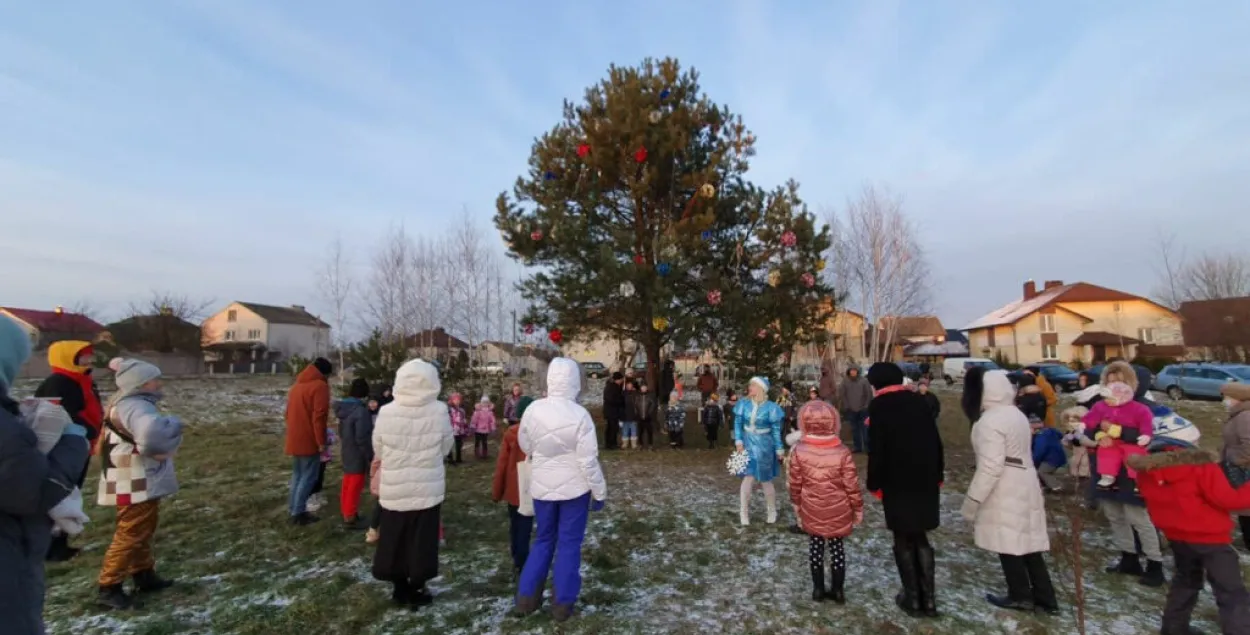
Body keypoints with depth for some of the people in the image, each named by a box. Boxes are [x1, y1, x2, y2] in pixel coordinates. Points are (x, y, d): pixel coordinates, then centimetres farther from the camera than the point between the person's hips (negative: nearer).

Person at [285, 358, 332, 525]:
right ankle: (298, 512, 0)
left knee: (297, 475, 16)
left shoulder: (297, 385, 16)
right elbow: (319, 416, -19)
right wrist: (321, 441, -15)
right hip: (309, 441, -9)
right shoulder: (320, 386, -13)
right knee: (308, 476, -2)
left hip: (294, 440, 9)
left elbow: (289, 413, 21)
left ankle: (293, 509, 21)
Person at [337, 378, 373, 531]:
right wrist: (370, 456, -15)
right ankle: (350, 518, 11)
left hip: (347, 454, 9)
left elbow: (341, 433, 16)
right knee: (354, 488, 2)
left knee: (347, 486, 19)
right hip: (358, 456, -9)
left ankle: (347, 513, 32)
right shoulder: (361, 411, -24)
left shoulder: (344, 409, 4)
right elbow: (362, 438, -24)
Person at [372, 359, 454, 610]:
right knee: (421, 540, 13)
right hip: (427, 487, -1)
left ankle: (400, 589, 31)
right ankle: (416, 591, 24)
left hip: (394, 488, 1)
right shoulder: (439, 411, -16)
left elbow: (378, 450, 0)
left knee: (395, 539, 17)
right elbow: (446, 447, -4)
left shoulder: (386, 412, -13)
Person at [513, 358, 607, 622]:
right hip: (574, 487, -3)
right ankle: (563, 603, 20)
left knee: (544, 539, 21)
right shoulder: (579, 415, -20)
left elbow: (524, 446, 6)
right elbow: (589, 460, -16)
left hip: (541, 486, 3)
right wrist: (600, 492, -4)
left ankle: (526, 597, 25)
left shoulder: (533, 410, -9)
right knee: (569, 543, 11)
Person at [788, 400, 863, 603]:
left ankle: (818, 588, 27)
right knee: (837, 546, 15)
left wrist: (796, 504, 11)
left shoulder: (799, 450, -15)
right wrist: (858, 509, 4)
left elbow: (795, 483, -5)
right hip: (838, 511, -1)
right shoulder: (842, 452, -18)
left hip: (811, 511, 1)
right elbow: (851, 485, -11)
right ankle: (838, 590, 26)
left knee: (815, 545, 16)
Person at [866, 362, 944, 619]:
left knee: (904, 541, 9)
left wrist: (874, 484, -4)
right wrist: (938, 475, 16)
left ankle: (913, 599, 16)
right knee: (921, 539, 17)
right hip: (925, 481, 5)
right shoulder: (919, 401, 5)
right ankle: (928, 598, 19)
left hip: (897, 484, -5)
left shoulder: (878, 406, -9)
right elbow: (935, 441, 8)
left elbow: (876, 449, -13)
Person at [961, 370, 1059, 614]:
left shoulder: (990, 421, -21)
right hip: (1024, 486, 9)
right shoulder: (1017, 414, 9)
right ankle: (1045, 599, 22)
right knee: (1027, 542, 15)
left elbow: (990, 467, -25)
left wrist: (972, 500, -18)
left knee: (1008, 545, 6)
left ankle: (1021, 596, 18)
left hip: (1004, 493, -9)